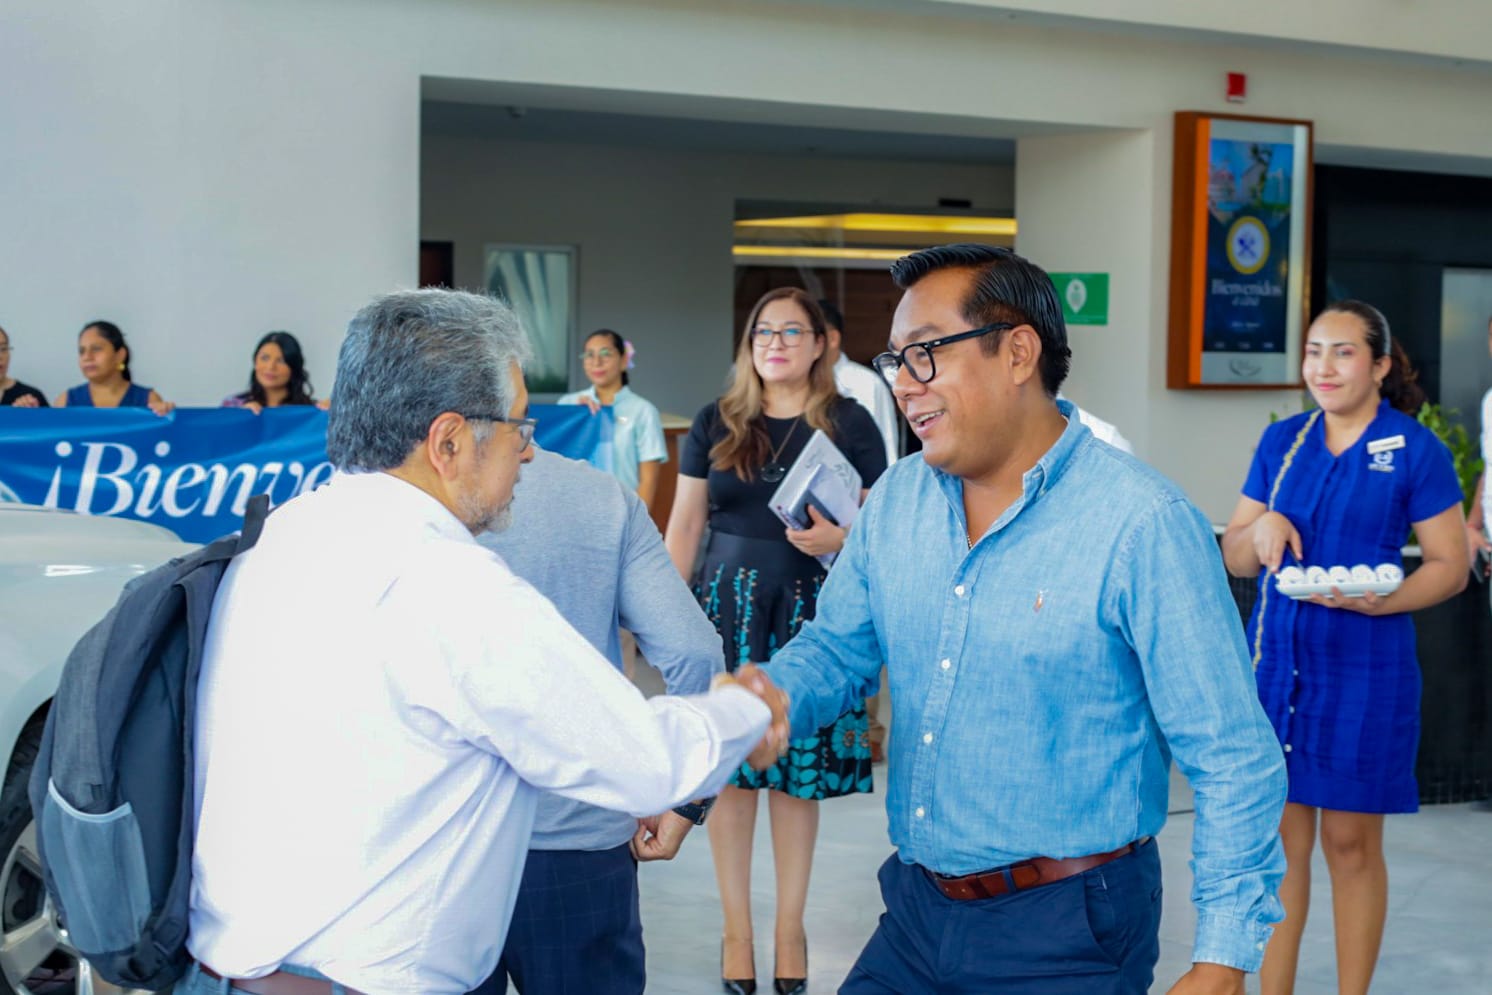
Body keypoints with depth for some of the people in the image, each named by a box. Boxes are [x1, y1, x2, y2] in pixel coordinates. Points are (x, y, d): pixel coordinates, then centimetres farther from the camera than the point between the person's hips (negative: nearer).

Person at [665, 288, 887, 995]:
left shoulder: (850, 423, 2)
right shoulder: (715, 423, 8)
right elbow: (683, 526, 10)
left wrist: (840, 538, -17)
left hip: (812, 611, -1)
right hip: (728, 603, 1)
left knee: (798, 773, 4)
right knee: (730, 769, 2)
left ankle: (790, 927, 20)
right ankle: (736, 929, 17)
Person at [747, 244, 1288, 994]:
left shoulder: (1140, 523, -17)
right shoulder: (895, 500, 2)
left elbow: (1232, 760, -15)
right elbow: (835, 648, 12)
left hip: (1069, 932, -5)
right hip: (917, 907, 6)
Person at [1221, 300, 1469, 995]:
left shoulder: (1415, 451, -3)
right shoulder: (1281, 442, 8)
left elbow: (1450, 566, -3)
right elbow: (1233, 558, 12)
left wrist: (1381, 601, -21)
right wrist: (1261, 531, -11)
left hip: (1363, 669, -3)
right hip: (1275, 658, 3)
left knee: (1351, 843, 6)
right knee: (1278, 837, 8)